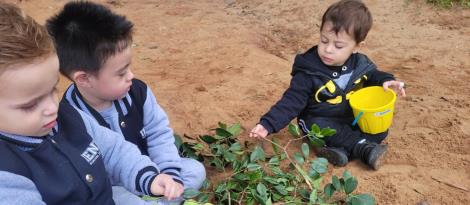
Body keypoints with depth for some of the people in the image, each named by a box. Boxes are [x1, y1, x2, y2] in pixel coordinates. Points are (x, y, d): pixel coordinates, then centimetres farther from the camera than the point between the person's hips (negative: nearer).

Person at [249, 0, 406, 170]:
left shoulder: (360, 63, -8)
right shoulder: (308, 73, -21)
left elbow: (373, 75, 15)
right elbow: (291, 102, -22)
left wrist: (386, 81, -8)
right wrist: (268, 123, -35)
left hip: (354, 118, 4)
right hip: (321, 121, -4)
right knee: (316, 125, -35)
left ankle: (342, 150, -28)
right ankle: (365, 148, -27)